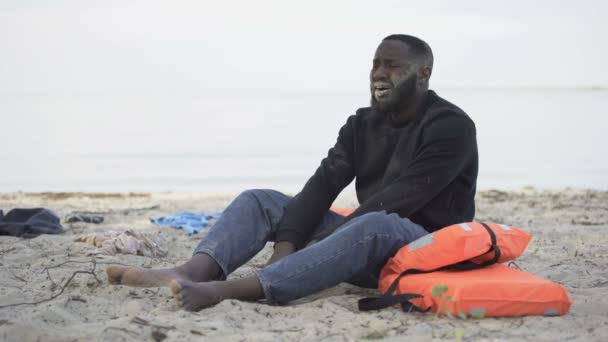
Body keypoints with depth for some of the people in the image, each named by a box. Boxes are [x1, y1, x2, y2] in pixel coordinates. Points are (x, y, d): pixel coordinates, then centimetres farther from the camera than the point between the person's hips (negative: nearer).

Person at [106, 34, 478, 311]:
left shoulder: (451, 127, -12)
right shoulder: (361, 125, 9)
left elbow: (397, 201, -22)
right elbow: (322, 187, -5)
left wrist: (318, 246, -26)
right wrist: (285, 247, -23)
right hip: (370, 242, 7)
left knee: (376, 224, -41)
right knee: (261, 200, -4)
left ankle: (223, 290, -54)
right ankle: (191, 272, -36)